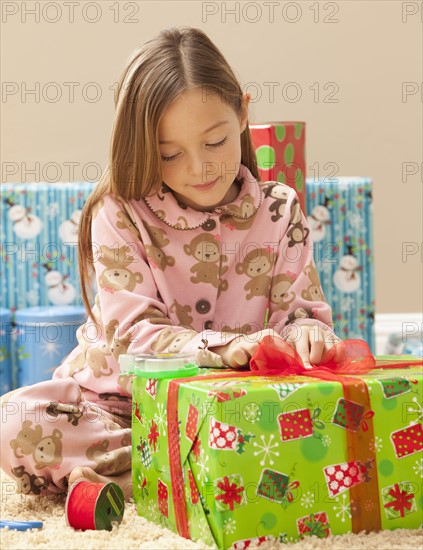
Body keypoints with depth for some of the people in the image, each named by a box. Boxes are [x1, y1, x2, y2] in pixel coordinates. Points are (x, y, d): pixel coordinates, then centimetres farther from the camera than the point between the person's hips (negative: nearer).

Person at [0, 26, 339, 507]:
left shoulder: (278, 211, 0)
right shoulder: (120, 215, -9)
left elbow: (301, 309, -1)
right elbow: (133, 334, -16)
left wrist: (306, 330, -27)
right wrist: (222, 348, -34)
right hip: (127, 394, -2)